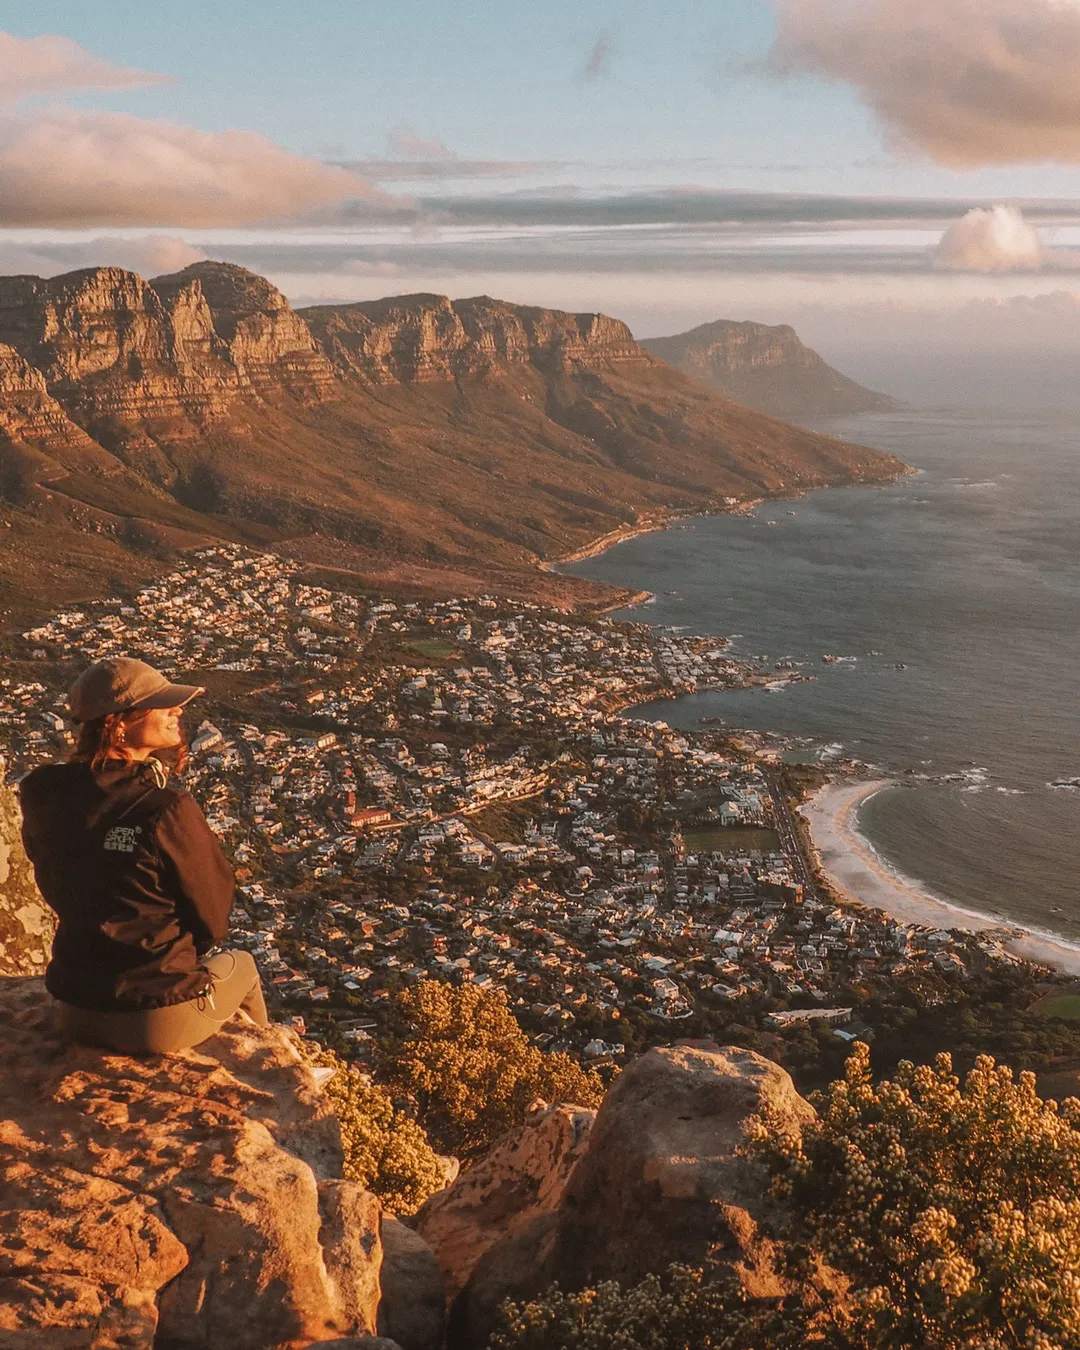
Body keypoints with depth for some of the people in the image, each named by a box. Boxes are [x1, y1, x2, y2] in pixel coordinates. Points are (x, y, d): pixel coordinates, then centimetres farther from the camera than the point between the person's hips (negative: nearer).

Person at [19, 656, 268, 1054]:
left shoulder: (42, 796, -10)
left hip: (78, 1014, 5)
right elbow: (213, 915, -11)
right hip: (161, 1020, -5)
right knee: (241, 966, 29)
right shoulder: (167, 811, -25)